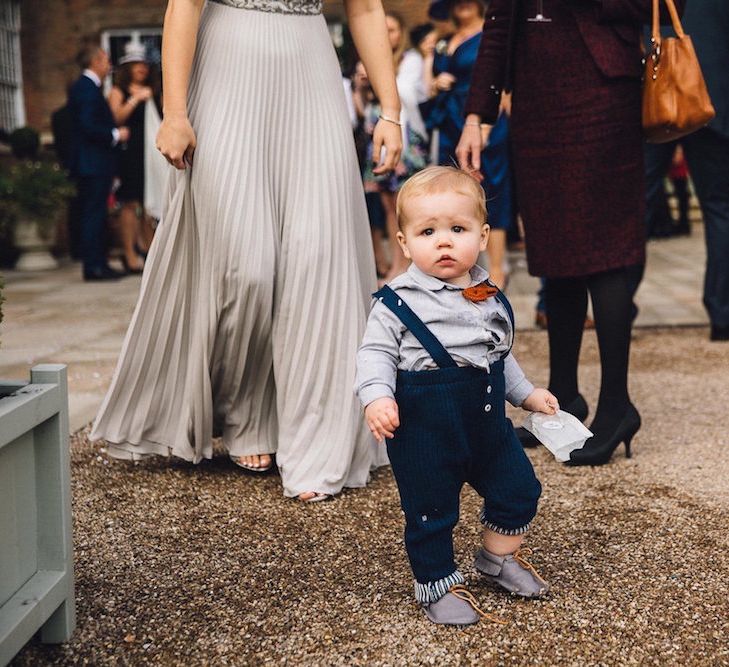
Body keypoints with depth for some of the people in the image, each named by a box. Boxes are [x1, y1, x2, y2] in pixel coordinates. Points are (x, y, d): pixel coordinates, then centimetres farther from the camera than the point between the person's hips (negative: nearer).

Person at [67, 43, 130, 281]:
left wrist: (114, 131, 13)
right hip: (93, 163, -11)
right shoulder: (87, 88, -15)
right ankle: (93, 266, -6)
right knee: (94, 214, -8)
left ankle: (98, 264, 17)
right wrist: (115, 135, -12)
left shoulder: (85, 87, 18)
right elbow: (88, 126, -23)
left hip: (93, 163, 11)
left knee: (95, 215, 12)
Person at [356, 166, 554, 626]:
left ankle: (499, 557, 37)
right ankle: (437, 583, 25)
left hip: (487, 416, 6)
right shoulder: (399, 301, -12)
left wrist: (526, 393, 23)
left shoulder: (491, 297, 7)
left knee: (519, 488, 13)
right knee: (431, 509, 4)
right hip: (425, 427, -6)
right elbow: (376, 352, -11)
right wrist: (377, 397, -27)